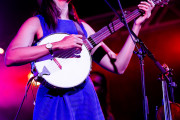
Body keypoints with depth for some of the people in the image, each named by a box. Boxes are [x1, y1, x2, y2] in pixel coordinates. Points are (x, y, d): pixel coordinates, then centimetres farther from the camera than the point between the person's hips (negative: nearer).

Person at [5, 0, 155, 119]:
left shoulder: (83, 27, 15)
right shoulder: (37, 23, 3)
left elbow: (118, 67, 11)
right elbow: (10, 58, -16)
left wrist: (136, 26, 9)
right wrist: (57, 46, -21)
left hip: (87, 99, 4)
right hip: (53, 100, -4)